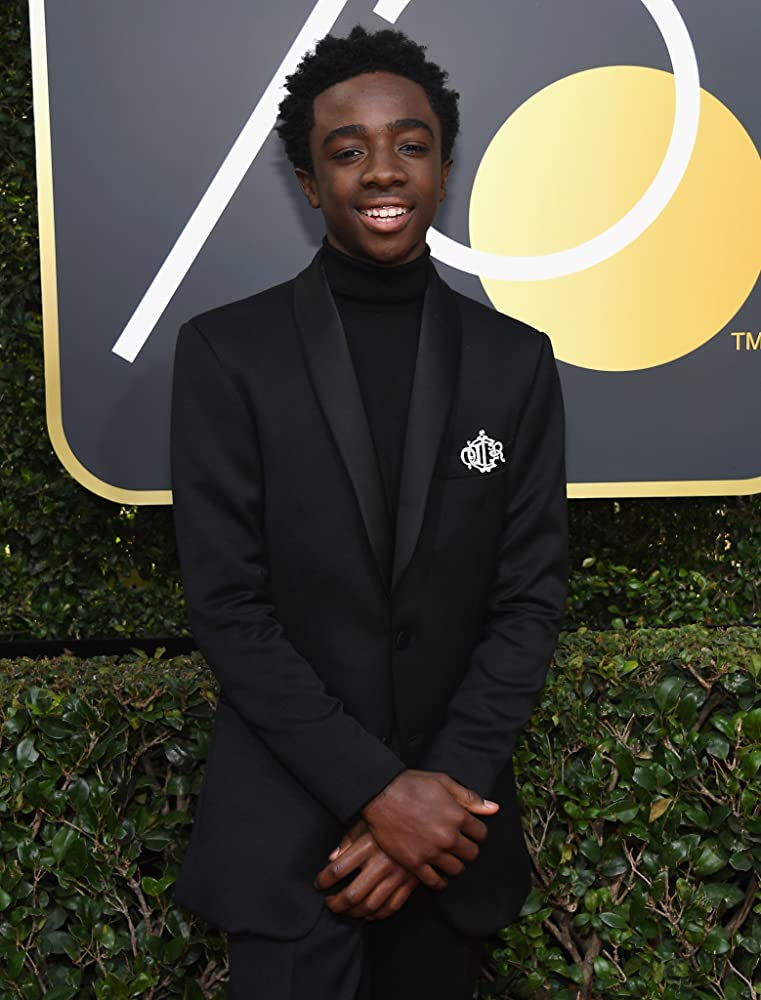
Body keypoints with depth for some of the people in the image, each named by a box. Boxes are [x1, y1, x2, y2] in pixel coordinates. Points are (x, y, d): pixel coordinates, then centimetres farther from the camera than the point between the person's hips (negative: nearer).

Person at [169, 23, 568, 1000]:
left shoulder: (516, 360, 0)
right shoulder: (225, 350, -7)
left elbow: (530, 598, -2)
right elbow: (226, 603, -10)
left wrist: (443, 787, -12)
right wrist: (377, 789, -15)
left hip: (451, 805, 3)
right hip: (283, 819, -2)